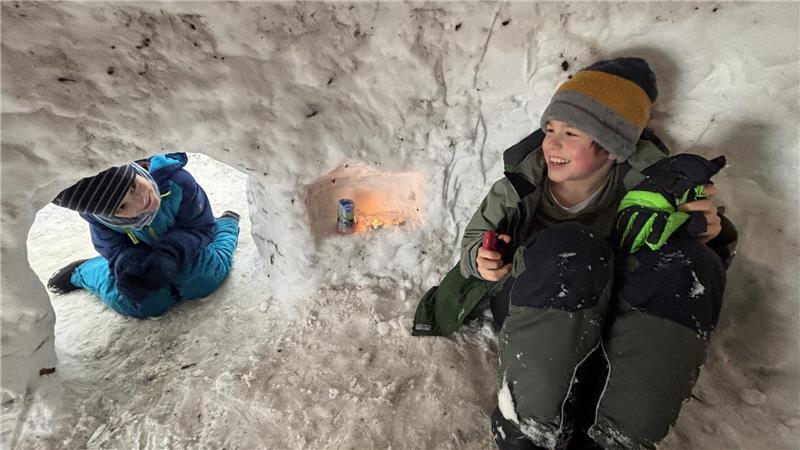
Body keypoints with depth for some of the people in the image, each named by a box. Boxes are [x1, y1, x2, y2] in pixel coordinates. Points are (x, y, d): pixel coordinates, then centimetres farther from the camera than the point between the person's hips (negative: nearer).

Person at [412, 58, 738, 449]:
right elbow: (475, 238, 2)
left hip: (613, 316, 3)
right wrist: (481, 260, -22)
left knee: (686, 264, -24)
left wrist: (706, 233, -23)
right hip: (526, 310, -2)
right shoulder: (521, 183, -10)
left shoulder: (647, 181, -8)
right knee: (569, 246, -33)